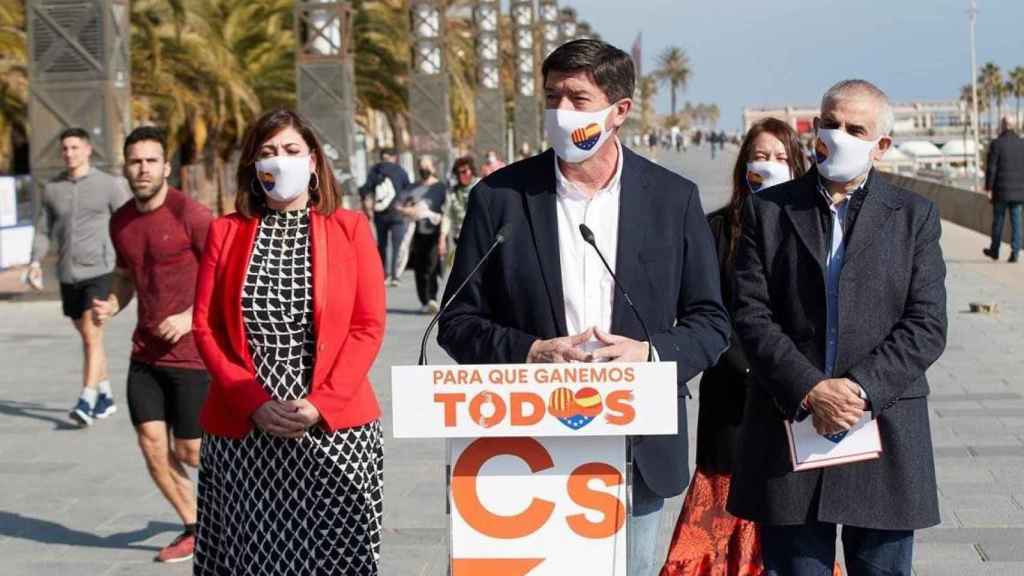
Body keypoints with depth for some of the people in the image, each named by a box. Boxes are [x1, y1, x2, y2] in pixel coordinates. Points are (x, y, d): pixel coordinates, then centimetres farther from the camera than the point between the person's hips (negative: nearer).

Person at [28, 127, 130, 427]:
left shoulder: (109, 185, -3)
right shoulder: (52, 189, 8)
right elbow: (43, 230, 13)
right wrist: (36, 261, -2)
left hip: (99, 270, -5)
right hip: (68, 275, 5)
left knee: (92, 334, -15)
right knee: (87, 336, 14)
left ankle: (86, 402, -17)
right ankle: (106, 396, 27)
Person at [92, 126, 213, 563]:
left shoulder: (190, 215, -14)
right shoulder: (120, 221, 6)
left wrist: (191, 316, -22)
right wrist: (110, 306, 1)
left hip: (191, 354, -6)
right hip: (146, 354, 6)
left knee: (190, 452, 0)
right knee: (151, 445, 2)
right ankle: (194, 528, 19)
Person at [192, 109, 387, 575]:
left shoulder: (350, 228, 5)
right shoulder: (226, 231, 9)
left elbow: (369, 326, -1)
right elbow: (205, 326, 3)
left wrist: (321, 404, -12)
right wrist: (254, 405, -9)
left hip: (335, 428, -1)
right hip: (242, 433, 1)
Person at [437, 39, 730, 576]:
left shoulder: (674, 198, 3)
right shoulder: (499, 197, 1)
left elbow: (710, 321, 7)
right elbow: (458, 322, 3)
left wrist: (654, 352, -13)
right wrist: (528, 351, -15)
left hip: (638, 450, 1)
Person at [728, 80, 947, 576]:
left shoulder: (914, 216, 7)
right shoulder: (769, 210, 6)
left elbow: (927, 325, -2)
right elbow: (752, 316, -2)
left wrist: (861, 387, -14)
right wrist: (809, 390, -15)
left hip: (884, 432, 0)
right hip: (789, 428, 0)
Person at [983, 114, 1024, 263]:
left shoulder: (996, 144, -10)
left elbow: (991, 168, -11)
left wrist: (988, 188, -5)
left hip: (1001, 190, -3)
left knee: (998, 220, 11)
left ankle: (994, 251, 24)